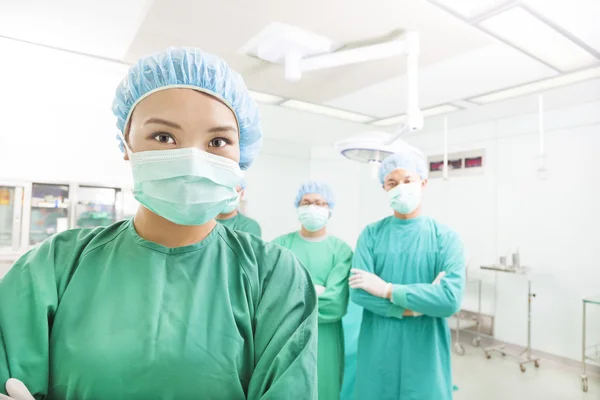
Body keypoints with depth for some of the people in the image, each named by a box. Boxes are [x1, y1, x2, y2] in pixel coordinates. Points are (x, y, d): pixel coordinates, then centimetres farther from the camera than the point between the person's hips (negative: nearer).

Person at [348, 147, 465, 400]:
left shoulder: (445, 237, -5)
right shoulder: (371, 234, -3)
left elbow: (451, 299, -18)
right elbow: (357, 292, -12)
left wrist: (387, 289, -16)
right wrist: (419, 304, -15)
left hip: (426, 354, -1)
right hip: (377, 353, 1)